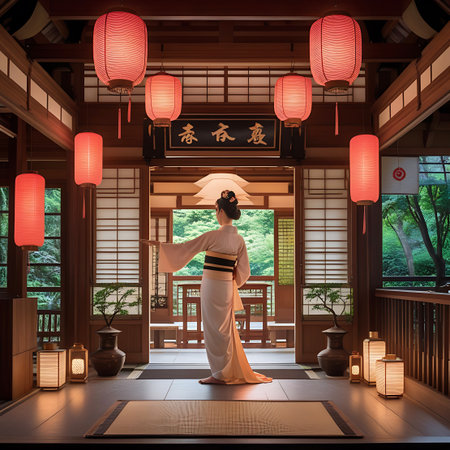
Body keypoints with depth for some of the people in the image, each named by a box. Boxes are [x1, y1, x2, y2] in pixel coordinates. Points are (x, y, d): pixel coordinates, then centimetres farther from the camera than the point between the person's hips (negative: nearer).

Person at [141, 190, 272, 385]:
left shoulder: (214, 236, -13)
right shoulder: (239, 239, 5)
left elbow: (184, 248, -8)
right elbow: (244, 270, 8)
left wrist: (158, 244, 0)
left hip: (212, 286, -7)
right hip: (227, 286, 7)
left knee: (214, 330, 1)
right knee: (226, 330, 15)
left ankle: (220, 374, 8)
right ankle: (233, 372, 22)